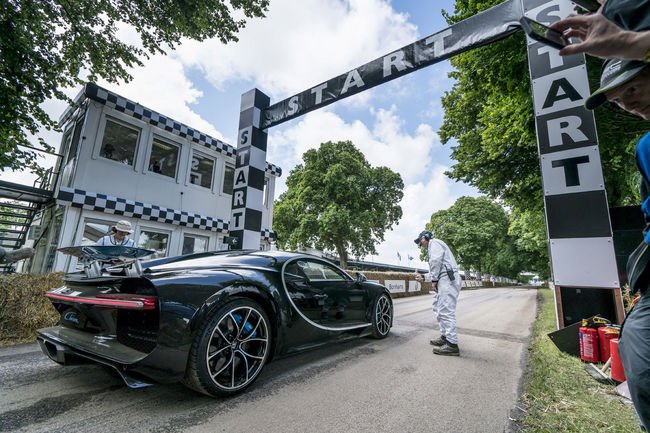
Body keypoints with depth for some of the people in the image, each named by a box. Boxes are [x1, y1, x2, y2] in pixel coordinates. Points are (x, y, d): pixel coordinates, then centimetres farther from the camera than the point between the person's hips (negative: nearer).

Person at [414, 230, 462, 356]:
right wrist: (424, 277, 29)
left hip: (447, 280, -11)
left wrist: (434, 280, -13)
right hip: (445, 280, 11)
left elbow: (436, 261, -15)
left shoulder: (434, 242, 1)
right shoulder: (433, 248, 31)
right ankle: (445, 336, 21)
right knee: (437, 307, 15)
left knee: (446, 311, -12)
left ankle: (452, 345, -11)